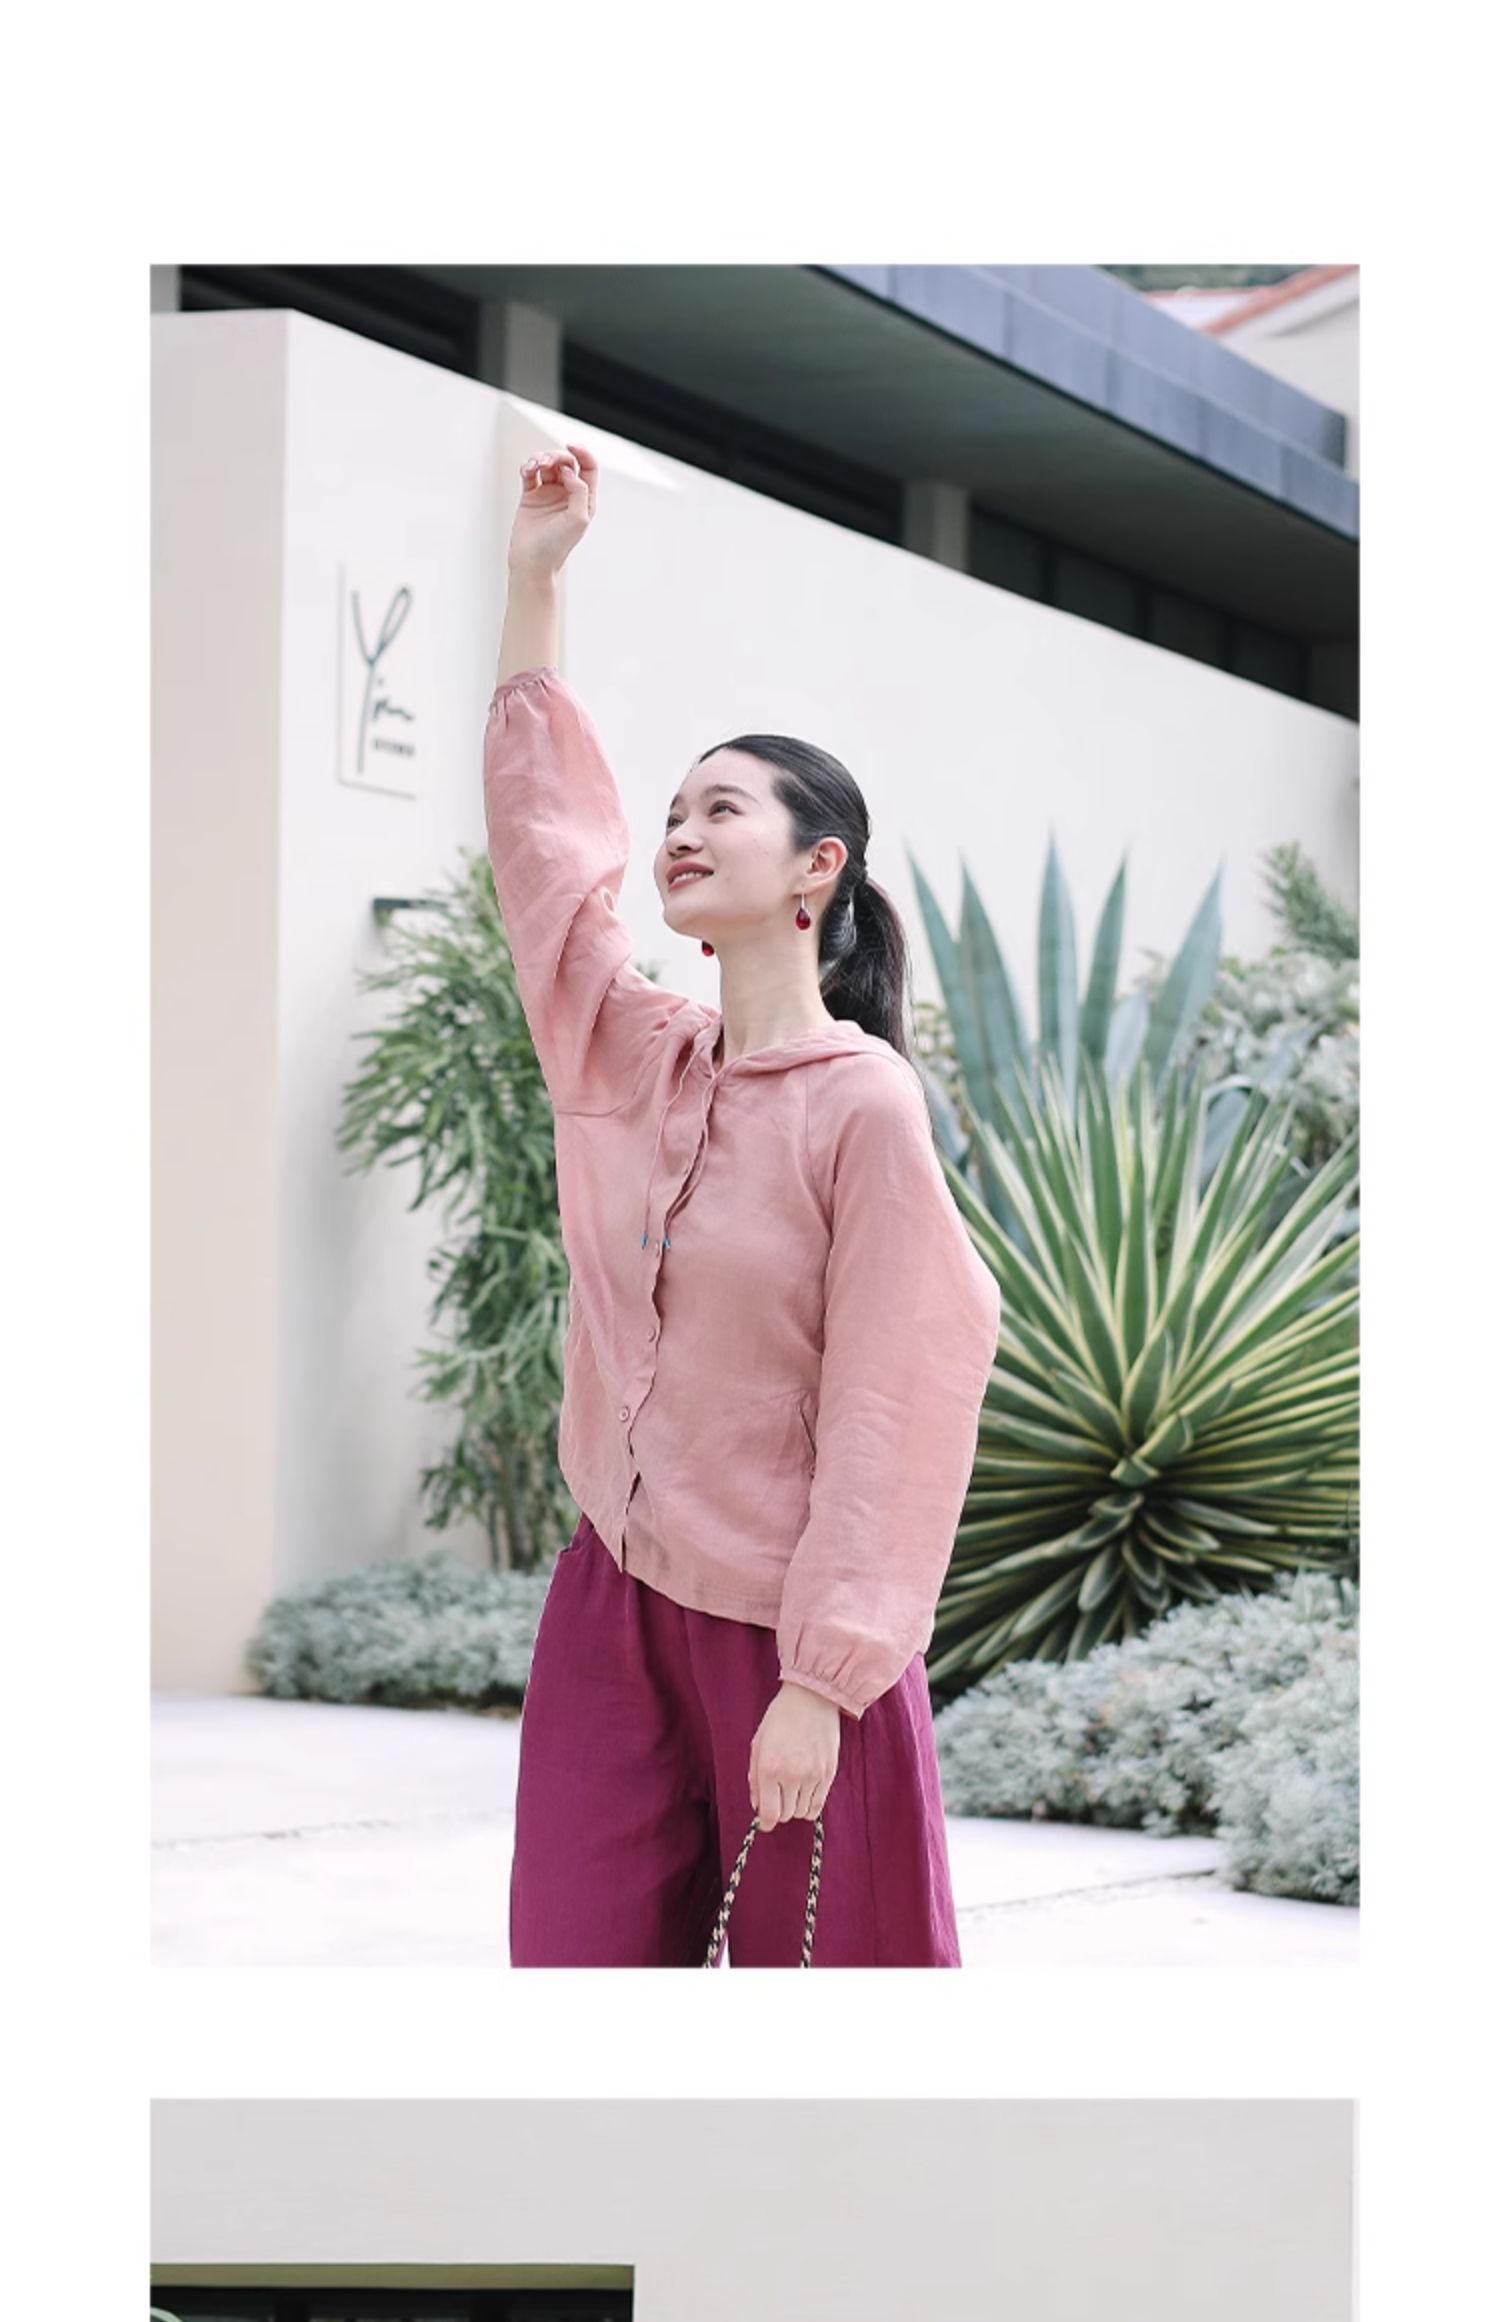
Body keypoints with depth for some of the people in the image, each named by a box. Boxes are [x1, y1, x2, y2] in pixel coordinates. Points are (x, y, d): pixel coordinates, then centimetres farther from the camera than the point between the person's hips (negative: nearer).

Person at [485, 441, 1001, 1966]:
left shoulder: (864, 1103, -12)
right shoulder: (629, 1055, 5)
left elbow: (884, 1410, -15)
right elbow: (539, 826, 12)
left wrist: (820, 1682, -18)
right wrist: (532, 576, 13)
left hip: (782, 1627, -6)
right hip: (612, 1594, 6)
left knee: (821, 1953, 3)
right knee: (583, 1953, 4)